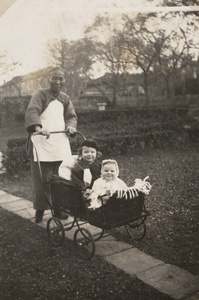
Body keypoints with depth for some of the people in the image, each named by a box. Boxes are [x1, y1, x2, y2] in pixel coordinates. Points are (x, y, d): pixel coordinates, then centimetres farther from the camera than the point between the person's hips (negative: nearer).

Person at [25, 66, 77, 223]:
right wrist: (39, 128, -36)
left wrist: (71, 126, -9)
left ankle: (58, 208, 20)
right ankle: (40, 210, 13)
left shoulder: (65, 98, 16)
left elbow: (72, 116, 16)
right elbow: (32, 112, -17)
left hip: (61, 144, 5)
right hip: (42, 143, -5)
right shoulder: (41, 94, -2)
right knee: (42, 180, -2)